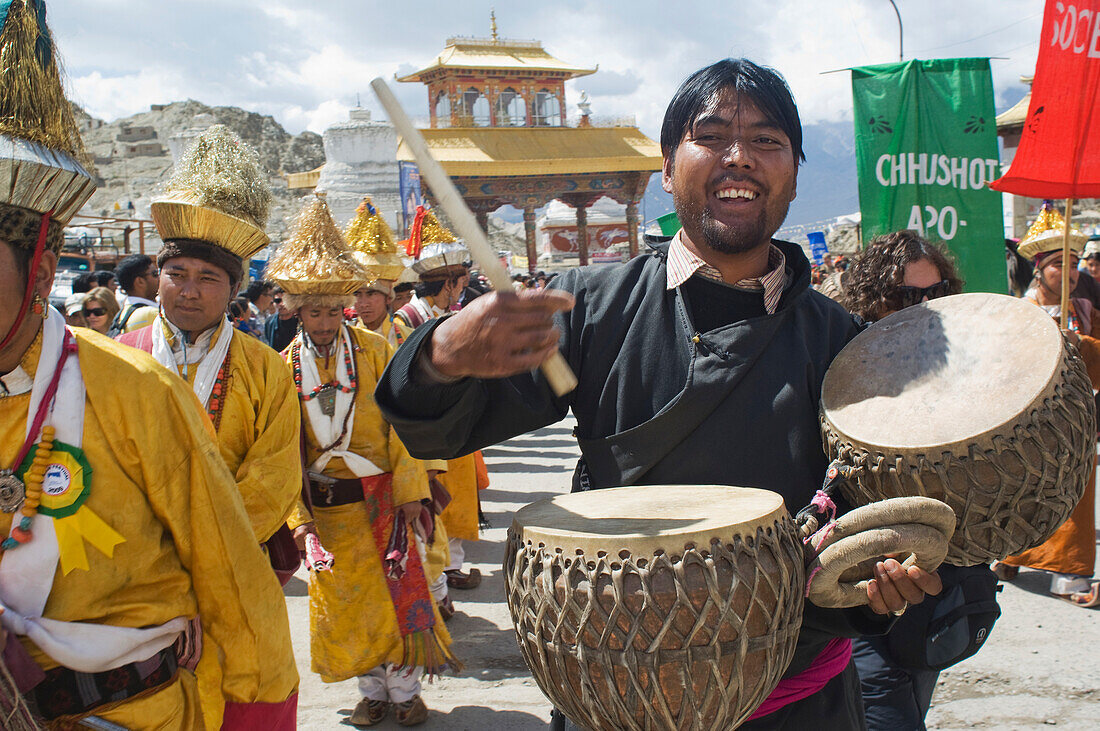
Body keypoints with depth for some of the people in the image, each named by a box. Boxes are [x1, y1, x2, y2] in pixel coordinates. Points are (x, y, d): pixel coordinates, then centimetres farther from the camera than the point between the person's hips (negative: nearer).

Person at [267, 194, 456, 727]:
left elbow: (399, 426, -3)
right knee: (344, 602, 10)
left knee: (398, 593, 3)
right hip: (324, 507, 1)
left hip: (378, 498, -1)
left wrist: (410, 492, -8)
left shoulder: (375, 350, -4)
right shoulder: (284, 366, -2)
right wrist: (297, 515, -9)